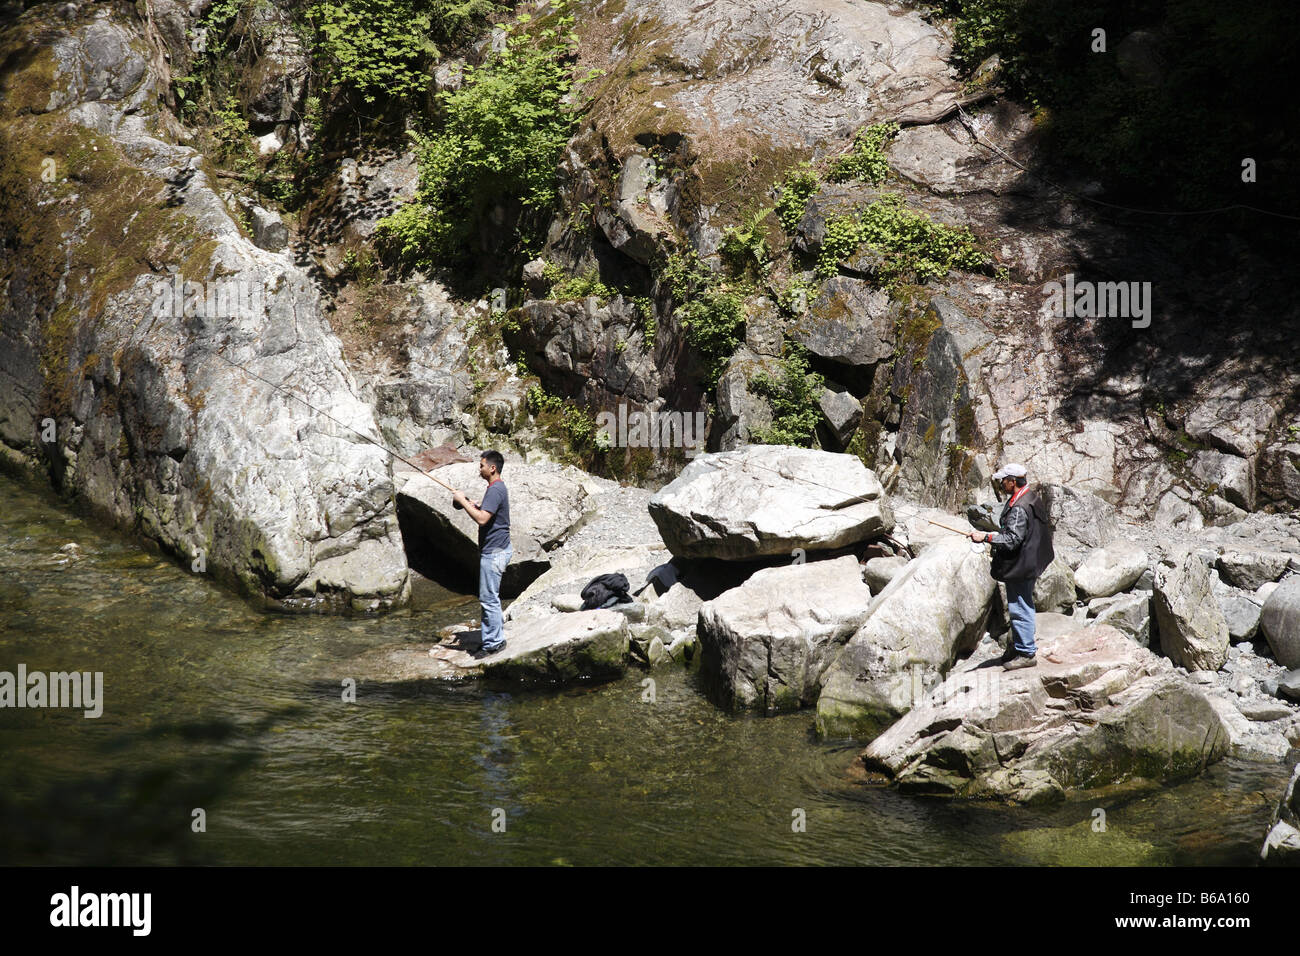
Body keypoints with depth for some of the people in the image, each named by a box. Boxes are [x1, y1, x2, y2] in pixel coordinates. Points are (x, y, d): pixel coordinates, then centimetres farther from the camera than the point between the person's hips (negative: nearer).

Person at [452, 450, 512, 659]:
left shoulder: (495, 490, -19)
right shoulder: (498, 488, 14)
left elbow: (482, 518, -29)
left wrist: (463, 502, -19)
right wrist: (474, 505, 12)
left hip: (494, 551, -11)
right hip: (498, 548, 11)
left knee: (489, 598, -6)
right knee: (491, 597, 16)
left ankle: (494, 642, -2)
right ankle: (496, 637, 23)